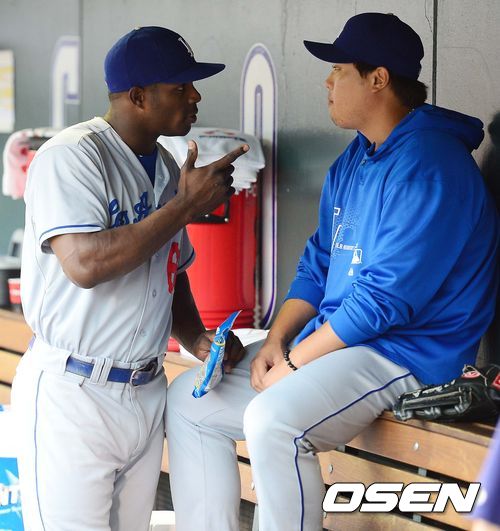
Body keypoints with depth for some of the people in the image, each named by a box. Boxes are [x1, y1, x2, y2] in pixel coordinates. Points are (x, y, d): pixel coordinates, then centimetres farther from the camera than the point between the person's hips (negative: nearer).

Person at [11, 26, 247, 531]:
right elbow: (84, 265, -27)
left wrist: (196, 339, 3)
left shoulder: (167, 169, 12)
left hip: (146, 391, 8)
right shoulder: (72, 157, -14)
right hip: (72, 393, -7)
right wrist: (187, 204, -21)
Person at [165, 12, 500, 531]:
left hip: (405, 348, -10)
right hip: (332, 338, 10)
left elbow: (385, 299, -23)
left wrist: (295, 362, -16)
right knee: (189, 400, 6)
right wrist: (275, 341, 1)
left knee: (273, 420, -34)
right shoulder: (351, 162, 12)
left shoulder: (427, 166, -20)